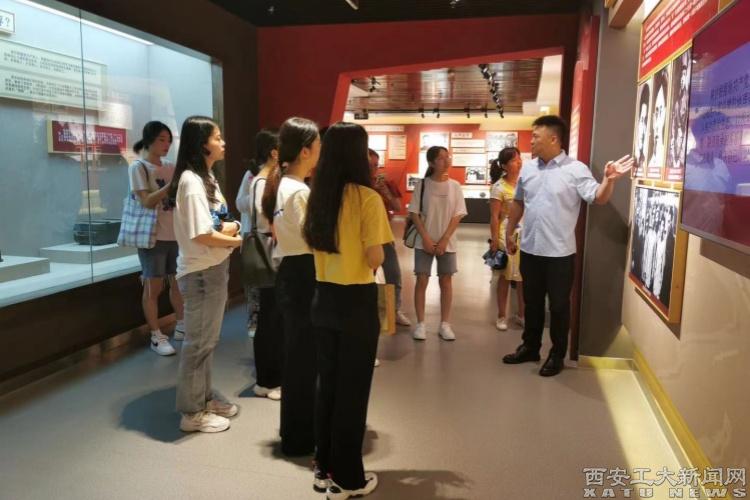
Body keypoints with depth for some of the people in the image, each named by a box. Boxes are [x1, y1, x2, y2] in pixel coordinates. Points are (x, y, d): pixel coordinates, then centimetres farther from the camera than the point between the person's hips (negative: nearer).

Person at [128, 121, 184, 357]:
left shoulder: (171, 167, 10)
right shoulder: (138, 167, -6)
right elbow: (147, 201, -16)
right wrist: (171, 185, -25)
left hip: (175, 234, 6)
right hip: (153, 236, -6)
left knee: (178, 283, 13)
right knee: (153, 287, 2)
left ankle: (181, 327, 27)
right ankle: (156, 337, 11)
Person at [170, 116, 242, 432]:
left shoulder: (207, 177, 12)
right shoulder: (191, 181, -18)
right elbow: (202, 235, -23)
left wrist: (231, 227, -3)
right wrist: (234, 240, -8)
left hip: (215, 268, 9)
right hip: (200, 271, -9)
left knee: (208, 340, 19)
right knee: (198, 342, 2)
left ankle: (204, 397, 33)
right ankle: (192, 412, 16)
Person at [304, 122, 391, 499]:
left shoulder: (317, 195, 4)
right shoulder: (367, 198, -15)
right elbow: (375, 260, -16)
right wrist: (376, 248, 4)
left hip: (324, 298, 6)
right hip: (357, 301, -6)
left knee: (327, 384, 19)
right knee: (352, 389, 7)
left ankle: (325, 467, 33)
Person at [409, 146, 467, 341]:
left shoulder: (454, 186, 0)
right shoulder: (423, 185, -3)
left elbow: (457, 216, -2)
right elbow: (414, 213, -4)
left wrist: (444, 240, -9)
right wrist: (426, 238, -12)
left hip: (447, 242, 1)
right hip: (424, 242, -1)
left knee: (446, 281, 6)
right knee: (422, 280, -1)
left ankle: (445, 324, 15)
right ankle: (420, 324, 9)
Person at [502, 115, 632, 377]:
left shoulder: (576, 170, -10)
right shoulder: (527, 167, 6)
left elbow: (598, 198, -18)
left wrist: (609, 180, -39)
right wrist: (509, 233, 18)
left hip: (559, 253, -5)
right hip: (530, 249, 5)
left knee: (559, 305, 8)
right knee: (532, 302, 17)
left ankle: (557, 355, 22)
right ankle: (530, 347, 33)